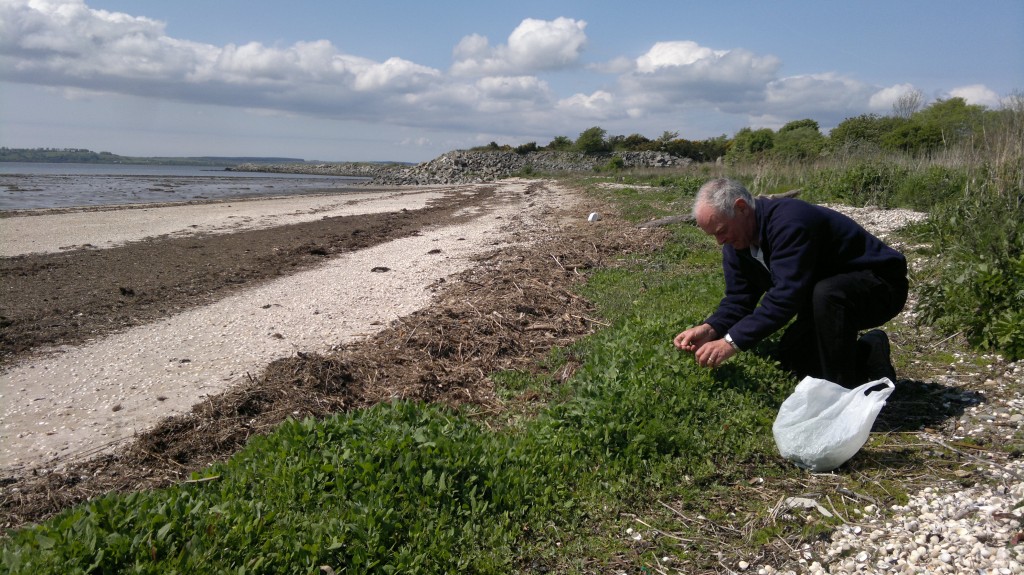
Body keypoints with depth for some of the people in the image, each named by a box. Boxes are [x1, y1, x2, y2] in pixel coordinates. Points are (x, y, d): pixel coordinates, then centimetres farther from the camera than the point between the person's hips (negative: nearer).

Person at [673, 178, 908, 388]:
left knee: (826, 293, -39)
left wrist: (732, 341, -42)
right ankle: (869, 353, 16)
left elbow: (785, 295, -41)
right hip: (827, 301, 9)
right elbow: (739, 298, -6)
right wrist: (711, 328, -26)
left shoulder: (788, 221, -33)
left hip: (880, 285, -9)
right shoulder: (735, 242, -4)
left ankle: (844, 392, -22)